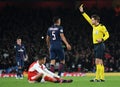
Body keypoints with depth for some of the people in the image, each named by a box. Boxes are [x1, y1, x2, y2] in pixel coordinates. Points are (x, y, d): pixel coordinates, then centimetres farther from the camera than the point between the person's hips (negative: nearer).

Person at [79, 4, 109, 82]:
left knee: (98, 62, -13)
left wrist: (102, 39, -23)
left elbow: (107, 35, -7)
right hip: (96, 46, 8)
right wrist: (82, 12, 21)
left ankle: (97, 78, -16)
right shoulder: (94, 26, 13)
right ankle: (102, 78, 10)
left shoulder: (101, 27, -9)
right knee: (100, 63, 8)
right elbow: (88, 19, 21)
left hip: (100, 45, -8)